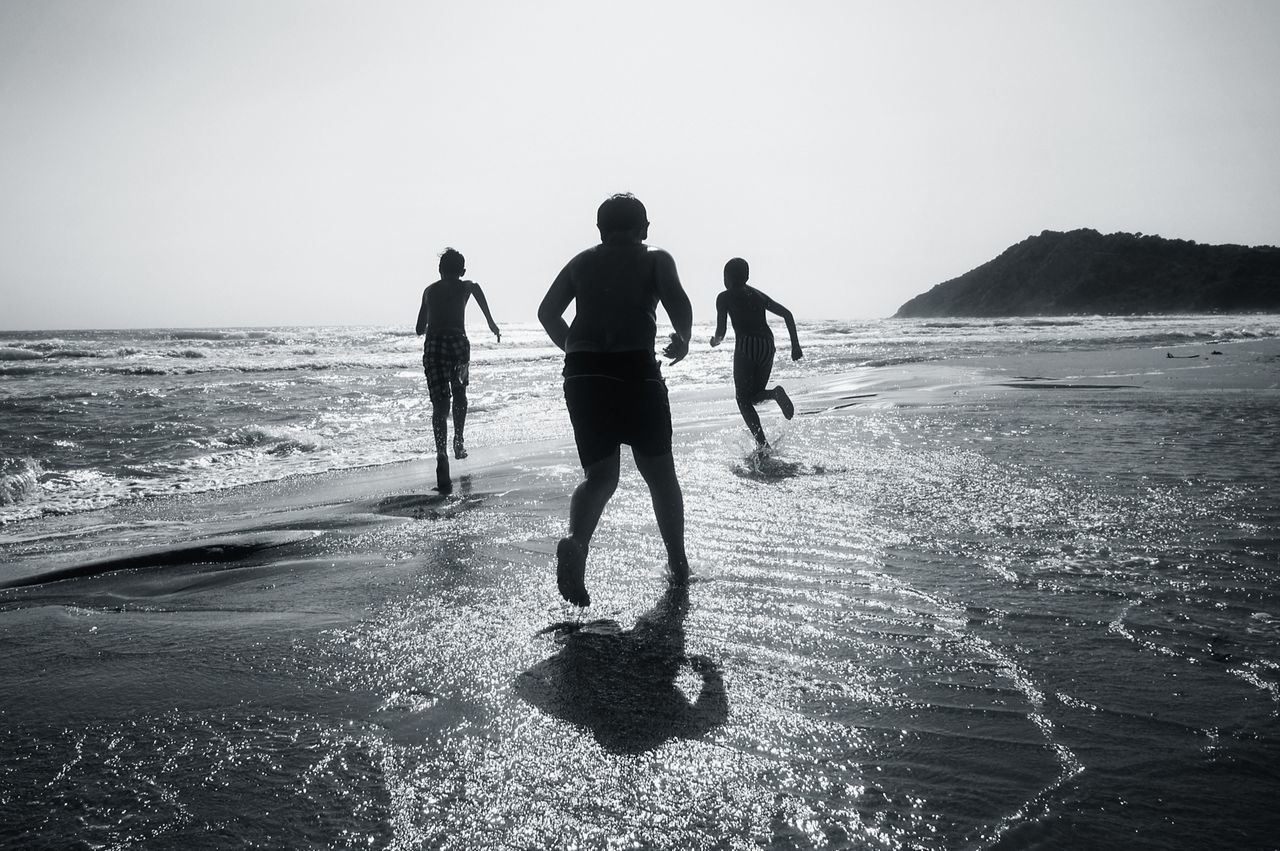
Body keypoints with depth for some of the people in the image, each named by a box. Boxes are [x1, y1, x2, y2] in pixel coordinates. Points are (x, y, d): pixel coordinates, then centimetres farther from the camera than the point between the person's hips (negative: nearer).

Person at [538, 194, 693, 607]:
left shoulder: (582, 262, 17)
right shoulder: (655, 259, 8)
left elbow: (547, 312, 12)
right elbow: (677, 301, -9)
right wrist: (683, 339, 9)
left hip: (582, 373, 3)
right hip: (636, 369, -3)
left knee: (600, 475, 8)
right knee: (660, 473, 13)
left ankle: (575, 541, -21)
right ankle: (678, 564, 21)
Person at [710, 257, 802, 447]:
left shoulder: (725, 297, 6)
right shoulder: (759, 295, 21)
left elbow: (720, 332, 0)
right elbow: (787, 314, 13)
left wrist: (715, 340, 23)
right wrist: (795, 344, 12)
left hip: (746, 346, -5)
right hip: (767, 345, 5)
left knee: (743, 400, 3)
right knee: (753, 396, 20)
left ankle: (763, 445, -15)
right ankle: (775, 393, -14)